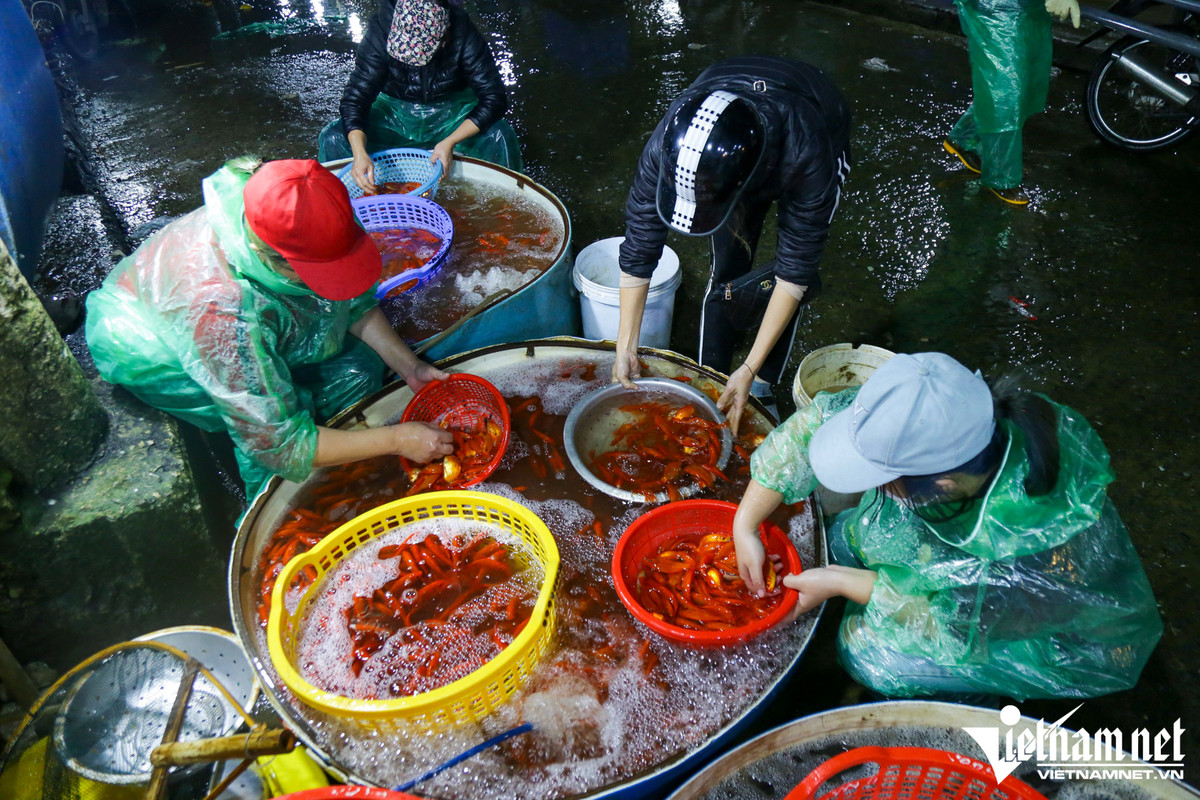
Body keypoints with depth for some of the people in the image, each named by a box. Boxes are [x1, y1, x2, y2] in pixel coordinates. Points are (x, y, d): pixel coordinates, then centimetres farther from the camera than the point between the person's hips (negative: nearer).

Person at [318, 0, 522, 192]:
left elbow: (494, 98, -22)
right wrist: (360, 154, -40)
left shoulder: (462, 35, -24)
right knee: (333, 137, -21)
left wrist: (450, 142, -34)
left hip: (452, 113, -1)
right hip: (395, 114, 1)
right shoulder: (380, 32, -22)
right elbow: (355, 98, -22)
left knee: (499, 135, -30)